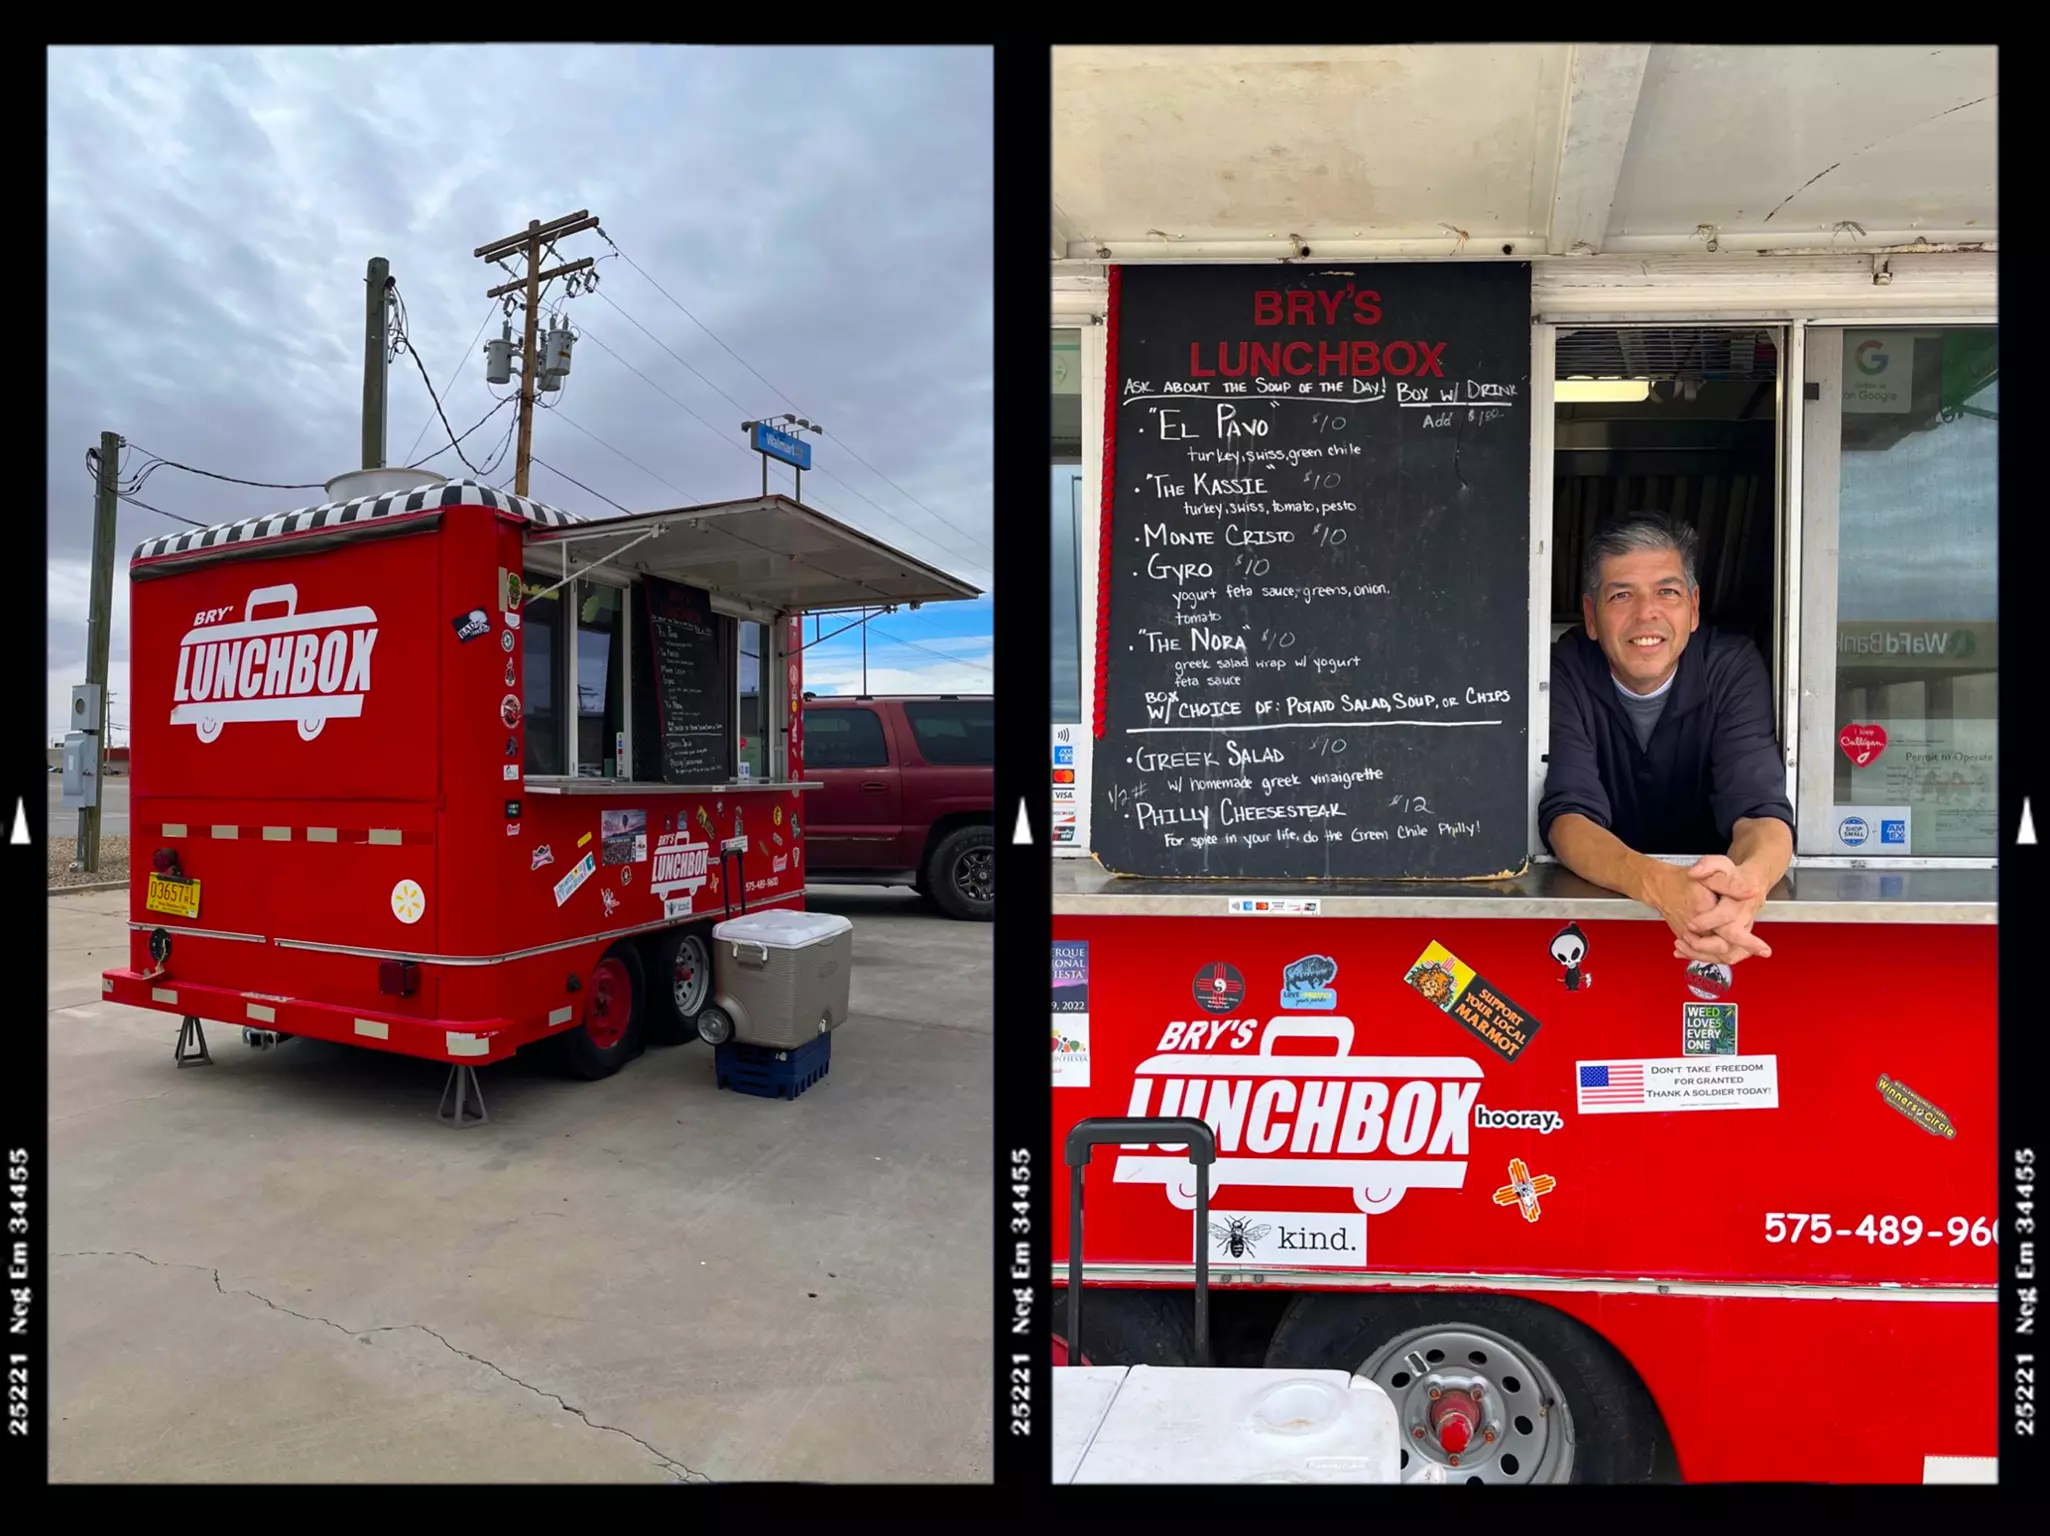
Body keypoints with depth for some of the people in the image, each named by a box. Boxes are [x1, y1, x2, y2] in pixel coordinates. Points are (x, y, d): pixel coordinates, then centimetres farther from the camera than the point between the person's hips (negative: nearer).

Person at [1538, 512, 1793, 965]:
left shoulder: (1732, 667, -9)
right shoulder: (1564, 672, -14)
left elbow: (1761, 811, -20)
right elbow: (1567, 817, -25)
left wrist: (1749, 879, -45)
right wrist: (1658, 884, -45)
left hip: (1710, 885, 1)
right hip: (1593, 896, -1)